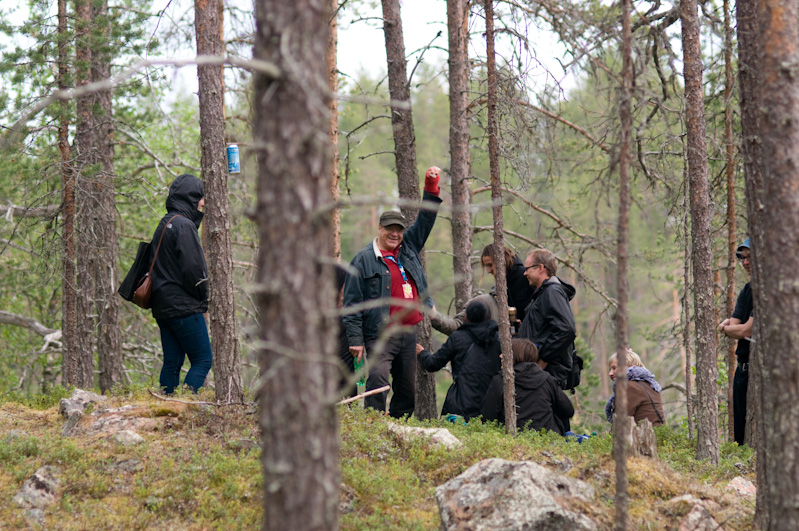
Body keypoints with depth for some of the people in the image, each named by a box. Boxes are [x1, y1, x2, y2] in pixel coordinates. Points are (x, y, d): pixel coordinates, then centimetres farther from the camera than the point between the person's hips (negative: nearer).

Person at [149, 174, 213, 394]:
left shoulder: (163, 225, 18)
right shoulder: (184, 225, -12)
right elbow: (193, 269, -18)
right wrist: (204, 298, -2)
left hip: (163, 306, 9)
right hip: (184, 307, -9)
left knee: (171, 363, 8)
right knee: (203, 360, -8)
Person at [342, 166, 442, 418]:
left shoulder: (409, 248, 14)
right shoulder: (364, 260, -1)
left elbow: (425, 220, 19)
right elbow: (352, 301, -3)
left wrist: (431, 186, 8)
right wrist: (355, 338, -9)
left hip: (408, 333, 6)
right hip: (380, 335, -6)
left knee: (407, 386, 8)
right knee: (378, 378, -23)